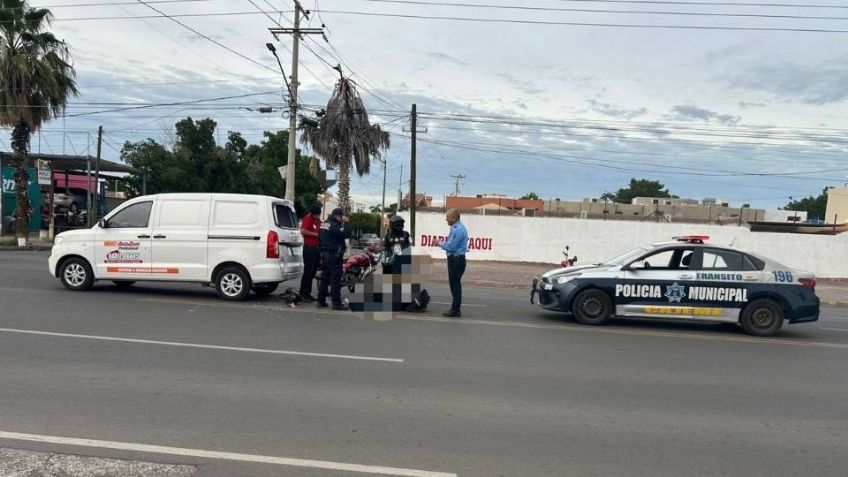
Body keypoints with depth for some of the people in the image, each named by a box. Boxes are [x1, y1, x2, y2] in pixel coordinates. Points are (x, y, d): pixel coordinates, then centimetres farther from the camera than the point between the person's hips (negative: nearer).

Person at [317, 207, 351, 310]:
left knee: (325, 277, 13)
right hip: (334, 254, -10)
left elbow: (320, 240, 21)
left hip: (325, 253, 10)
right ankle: (336, 303, -5)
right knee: (335, 279, -7)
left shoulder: (324, 224, 15)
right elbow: (346, 234, -23)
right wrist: (346, 223, -14)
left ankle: (321, 301, 15)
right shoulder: (334, 225, -16)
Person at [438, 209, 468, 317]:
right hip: (456, 259, 11)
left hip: (456, 260, -11)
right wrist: (443, 243, 6)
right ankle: (455, 309, 23)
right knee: (455, 285, 15)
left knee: (455, 285, -5)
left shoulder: (457, 229, -19)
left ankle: (455, 310, 0)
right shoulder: (457, 228, 14)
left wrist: (440, 244, -7)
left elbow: (450, 246, -22)